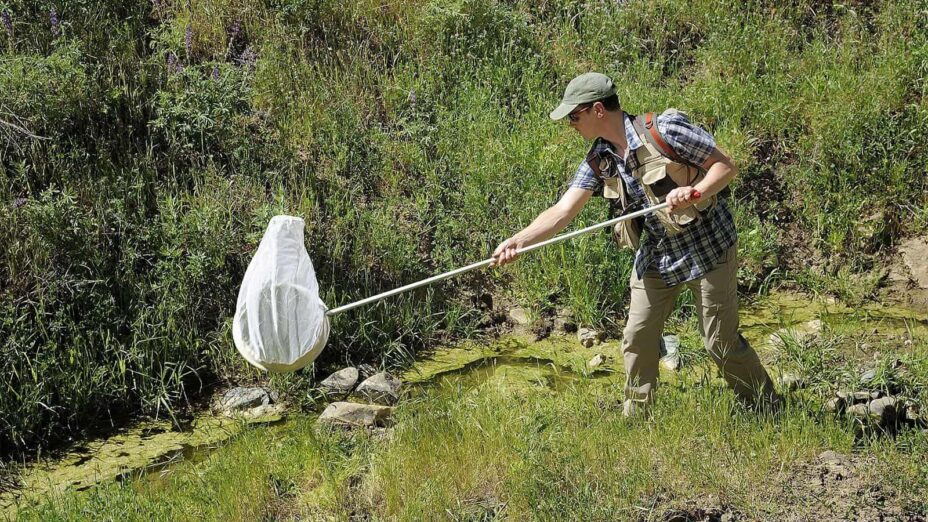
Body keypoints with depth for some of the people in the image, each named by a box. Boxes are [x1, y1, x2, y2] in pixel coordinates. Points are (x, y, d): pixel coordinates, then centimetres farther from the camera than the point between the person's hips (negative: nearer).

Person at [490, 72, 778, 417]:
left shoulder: (665, 129, -19)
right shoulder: (598, 161, -2)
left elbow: (726, 166, -13)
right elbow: (563, 210, -8)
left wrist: (696, 192, -32)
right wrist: (518, 241, -22)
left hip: (708, 249, -6)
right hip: (657, 256, 6)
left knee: (721, 342, -1)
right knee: (637, 340, 4)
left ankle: (767, 410, 20)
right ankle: (635, 420, 21)